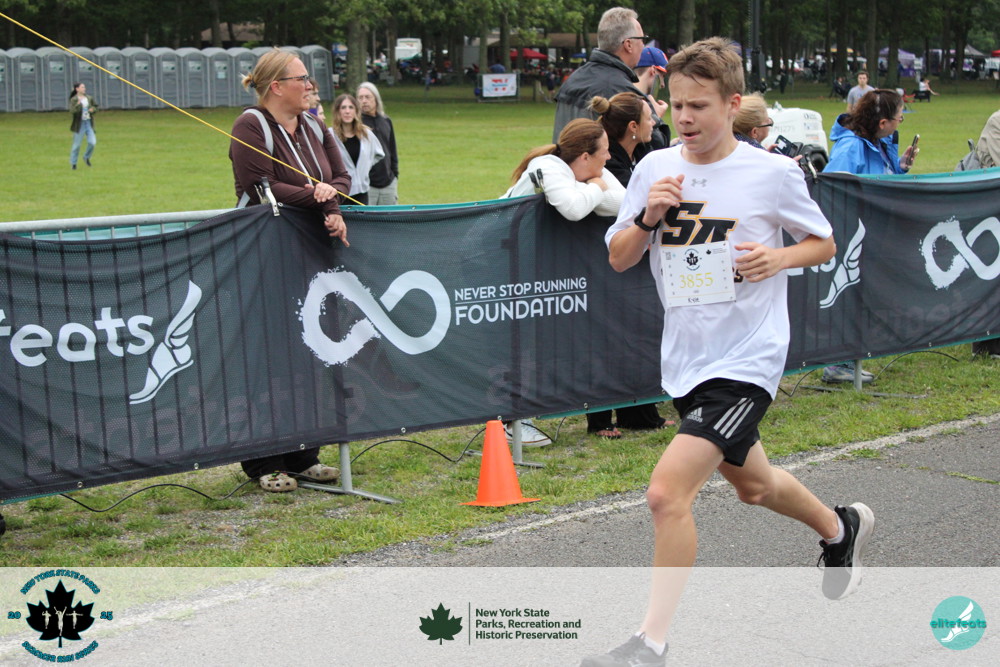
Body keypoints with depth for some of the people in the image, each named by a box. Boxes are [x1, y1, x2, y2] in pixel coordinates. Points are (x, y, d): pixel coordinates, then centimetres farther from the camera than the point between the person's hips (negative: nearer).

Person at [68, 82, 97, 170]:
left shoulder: (89, 98, 6)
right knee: (77, 144, 2)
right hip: (79, 124, -4)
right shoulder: (74, 100, -9)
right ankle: (73, 163, 17)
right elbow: (72, 112, -20)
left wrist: (93, 109, -5)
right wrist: (78, 104, -33)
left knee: (92, 142, -8)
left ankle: (86, 157, 18)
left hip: (89, 123, 4)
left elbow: (95, 107, 18)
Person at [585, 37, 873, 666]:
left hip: (745, 361, -6)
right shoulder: (655, 169, 2)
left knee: (668, 492, -18)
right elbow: (619, 259, 7)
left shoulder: (774, 173, -9)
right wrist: (648, 217, -12)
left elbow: (825, 243, 4)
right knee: (752, 483, 24)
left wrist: (781, 257, -16)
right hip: (685, 358, 6)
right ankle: (842, 527, 54)